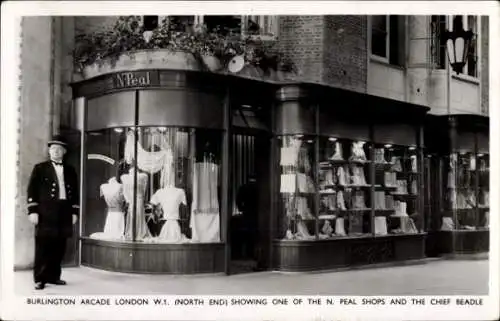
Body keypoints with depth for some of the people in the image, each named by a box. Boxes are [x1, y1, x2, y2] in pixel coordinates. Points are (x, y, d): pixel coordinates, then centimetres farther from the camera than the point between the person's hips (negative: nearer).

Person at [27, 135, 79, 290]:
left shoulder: (70, 171, 15)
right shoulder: (40, 168, 6)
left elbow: (75, 193, 15)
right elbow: (32, 191, 1)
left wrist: (74, 212, 8)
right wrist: (32, 211, -7)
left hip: (64, 214, 3)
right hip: (45, 214, -3)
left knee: (59, 247, 3)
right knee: (42, 247, -2)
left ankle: (53, 276, 13)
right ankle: (40, 279, 4)